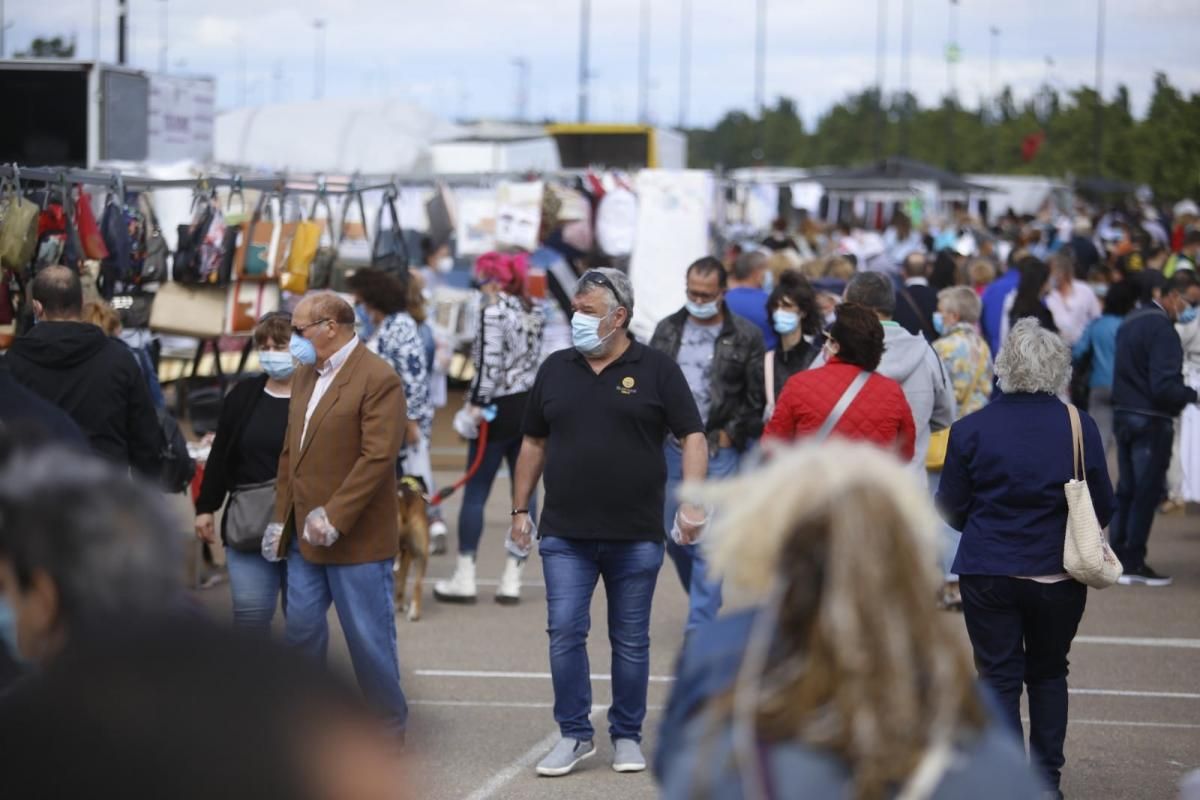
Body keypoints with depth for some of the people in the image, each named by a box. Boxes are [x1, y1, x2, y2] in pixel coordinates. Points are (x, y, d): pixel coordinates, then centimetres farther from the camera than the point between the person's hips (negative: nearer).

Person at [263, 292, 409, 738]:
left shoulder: (378, 379, -13)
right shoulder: (305, 375, 14)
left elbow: (378, 457, -20)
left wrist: (333, 517, -22)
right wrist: (282, 517, 11)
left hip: (356, 537, -8)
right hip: (306, 535, 8)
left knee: (368, 637, 1)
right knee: (301, 628, 10)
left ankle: (389, 729, 14)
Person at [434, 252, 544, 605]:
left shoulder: (493, 312, -12)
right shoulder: (531, 312, 12)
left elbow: (489, 363, -17)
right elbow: (533, 360, 13)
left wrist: (477, 404, -14)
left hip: (500, 408, -8)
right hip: (531, 405, 8)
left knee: (475, 493, 0)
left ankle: (464, 578, 1)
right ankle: (512, 580, 9)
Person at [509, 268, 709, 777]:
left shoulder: (657, 370, -1)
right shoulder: (555, 370, 8)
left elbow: (692, 437, -4)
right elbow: (534, 444, 15)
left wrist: (692, 502, -16)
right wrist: (520, 509, 12)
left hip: (636, 537, -2)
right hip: (565, 535, 2)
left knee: (631, 641, 7)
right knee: (564, 634, -4)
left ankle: (627, 736, 19)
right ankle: (574, 735, 6)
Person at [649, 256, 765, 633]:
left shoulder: (745, 337, -3)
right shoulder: (667, 330, 8)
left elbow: (757, 398, -2)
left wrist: (731, 434, -8)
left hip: (719, 450, -4)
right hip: (672, 447, 4)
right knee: (674, 536, 11)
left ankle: (701, 625, -5)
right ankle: (706, 600, 34)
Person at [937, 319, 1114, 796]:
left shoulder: (970, 430, -8)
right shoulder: (1080, 427, -6)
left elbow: (950, 507, -1)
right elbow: (1103, 509, 0)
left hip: (988, 574, -1)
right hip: (1059, 576, 1)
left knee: (999, 677, 7)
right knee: (1048, 673, 19)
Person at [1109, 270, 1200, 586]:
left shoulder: (1131, 321, 12)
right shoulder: (1162, 328, -18)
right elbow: (1164, 386, -24)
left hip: (1123, 415, 9)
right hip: (1151, 421, -9)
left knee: (1127, 489, 14)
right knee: (1148, 492, -1)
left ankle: (1117, 558, 17)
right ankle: (1133, 563, 3)